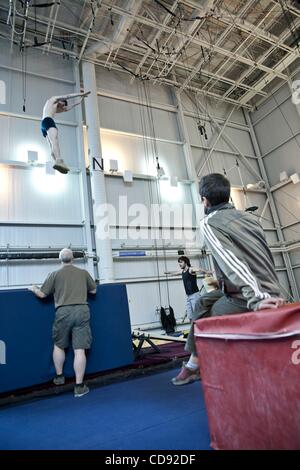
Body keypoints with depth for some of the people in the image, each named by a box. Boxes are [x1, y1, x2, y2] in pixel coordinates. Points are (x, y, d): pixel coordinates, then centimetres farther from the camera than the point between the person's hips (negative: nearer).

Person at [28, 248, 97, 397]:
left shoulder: (55, 274, 4)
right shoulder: (83, 272, 9)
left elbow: (42, 294, 6)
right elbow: (93, 290, 18)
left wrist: (33, 289, 27)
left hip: (63, 311, 0)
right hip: (82, 311, 1)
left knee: (58, 345, 22)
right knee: (79, 350, 2)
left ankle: (59, 377, 35)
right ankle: (79, 386, 7)